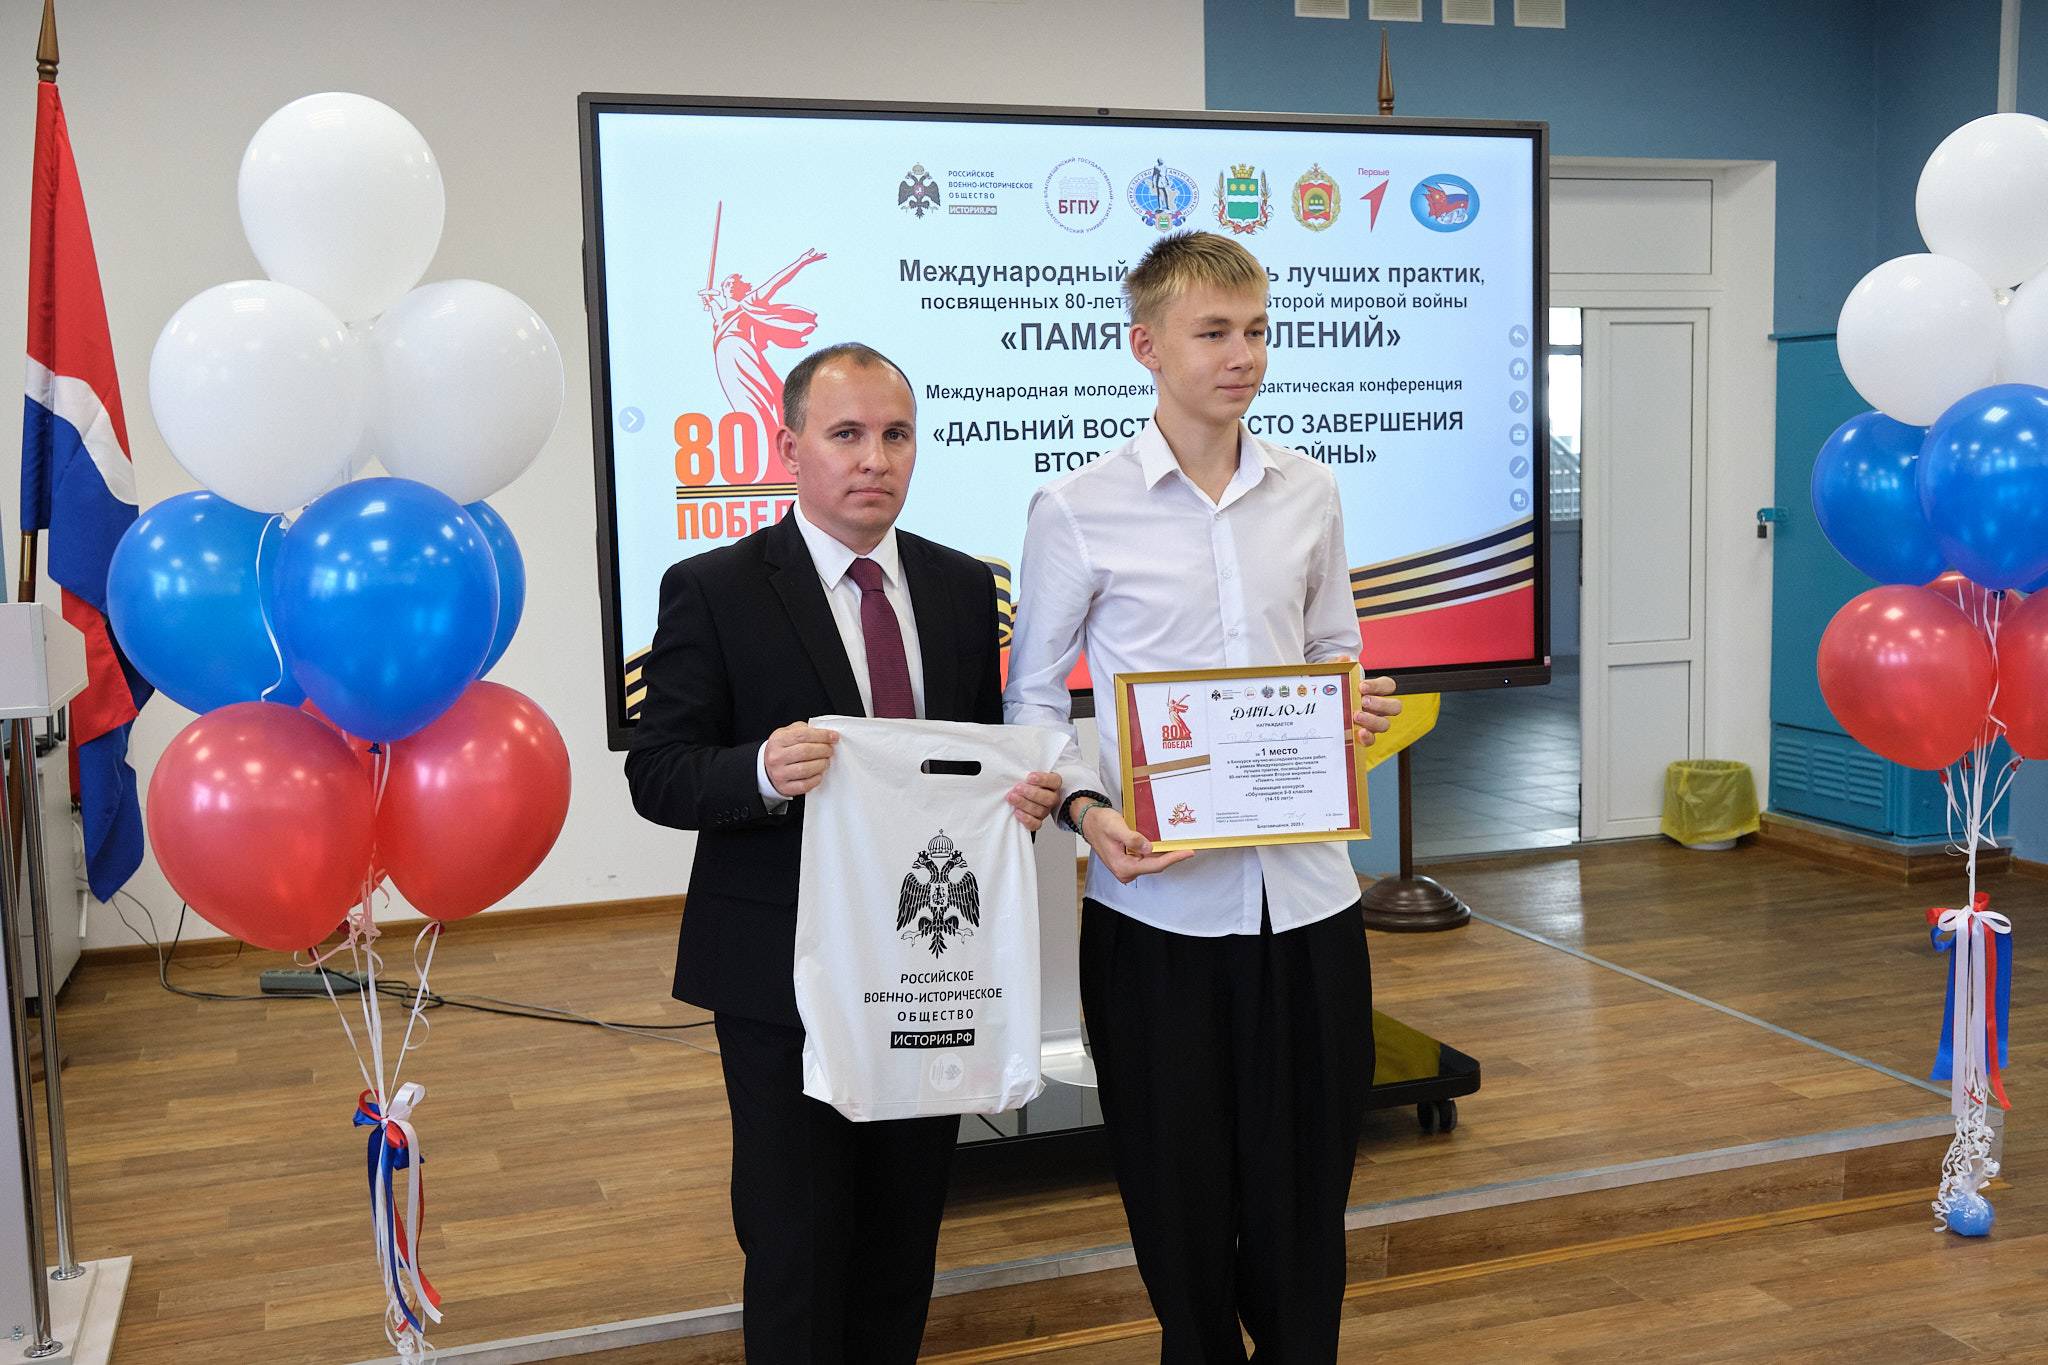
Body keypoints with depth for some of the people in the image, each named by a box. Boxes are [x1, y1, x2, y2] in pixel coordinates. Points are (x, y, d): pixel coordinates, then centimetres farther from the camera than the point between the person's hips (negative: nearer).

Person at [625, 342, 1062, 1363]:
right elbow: (656, 774, -8)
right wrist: (763, 772, -28)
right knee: (798, 1242, 5)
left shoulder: (963, 588, 7)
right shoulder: (713, 590, -7)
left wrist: (1021, 794, -9)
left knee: (906, 1238, 17)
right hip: (784, 973, -4)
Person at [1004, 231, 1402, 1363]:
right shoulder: (1076, 512, -5)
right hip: (1157, 902, -3)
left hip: (1305, 890, 3)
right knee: (1180, 1197, 10)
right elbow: (1033, 699, 0)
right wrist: (1086, 812, -17)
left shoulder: (1310, 494, 7)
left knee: (1306, 1195, 12)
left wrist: (1359, 708, -4)